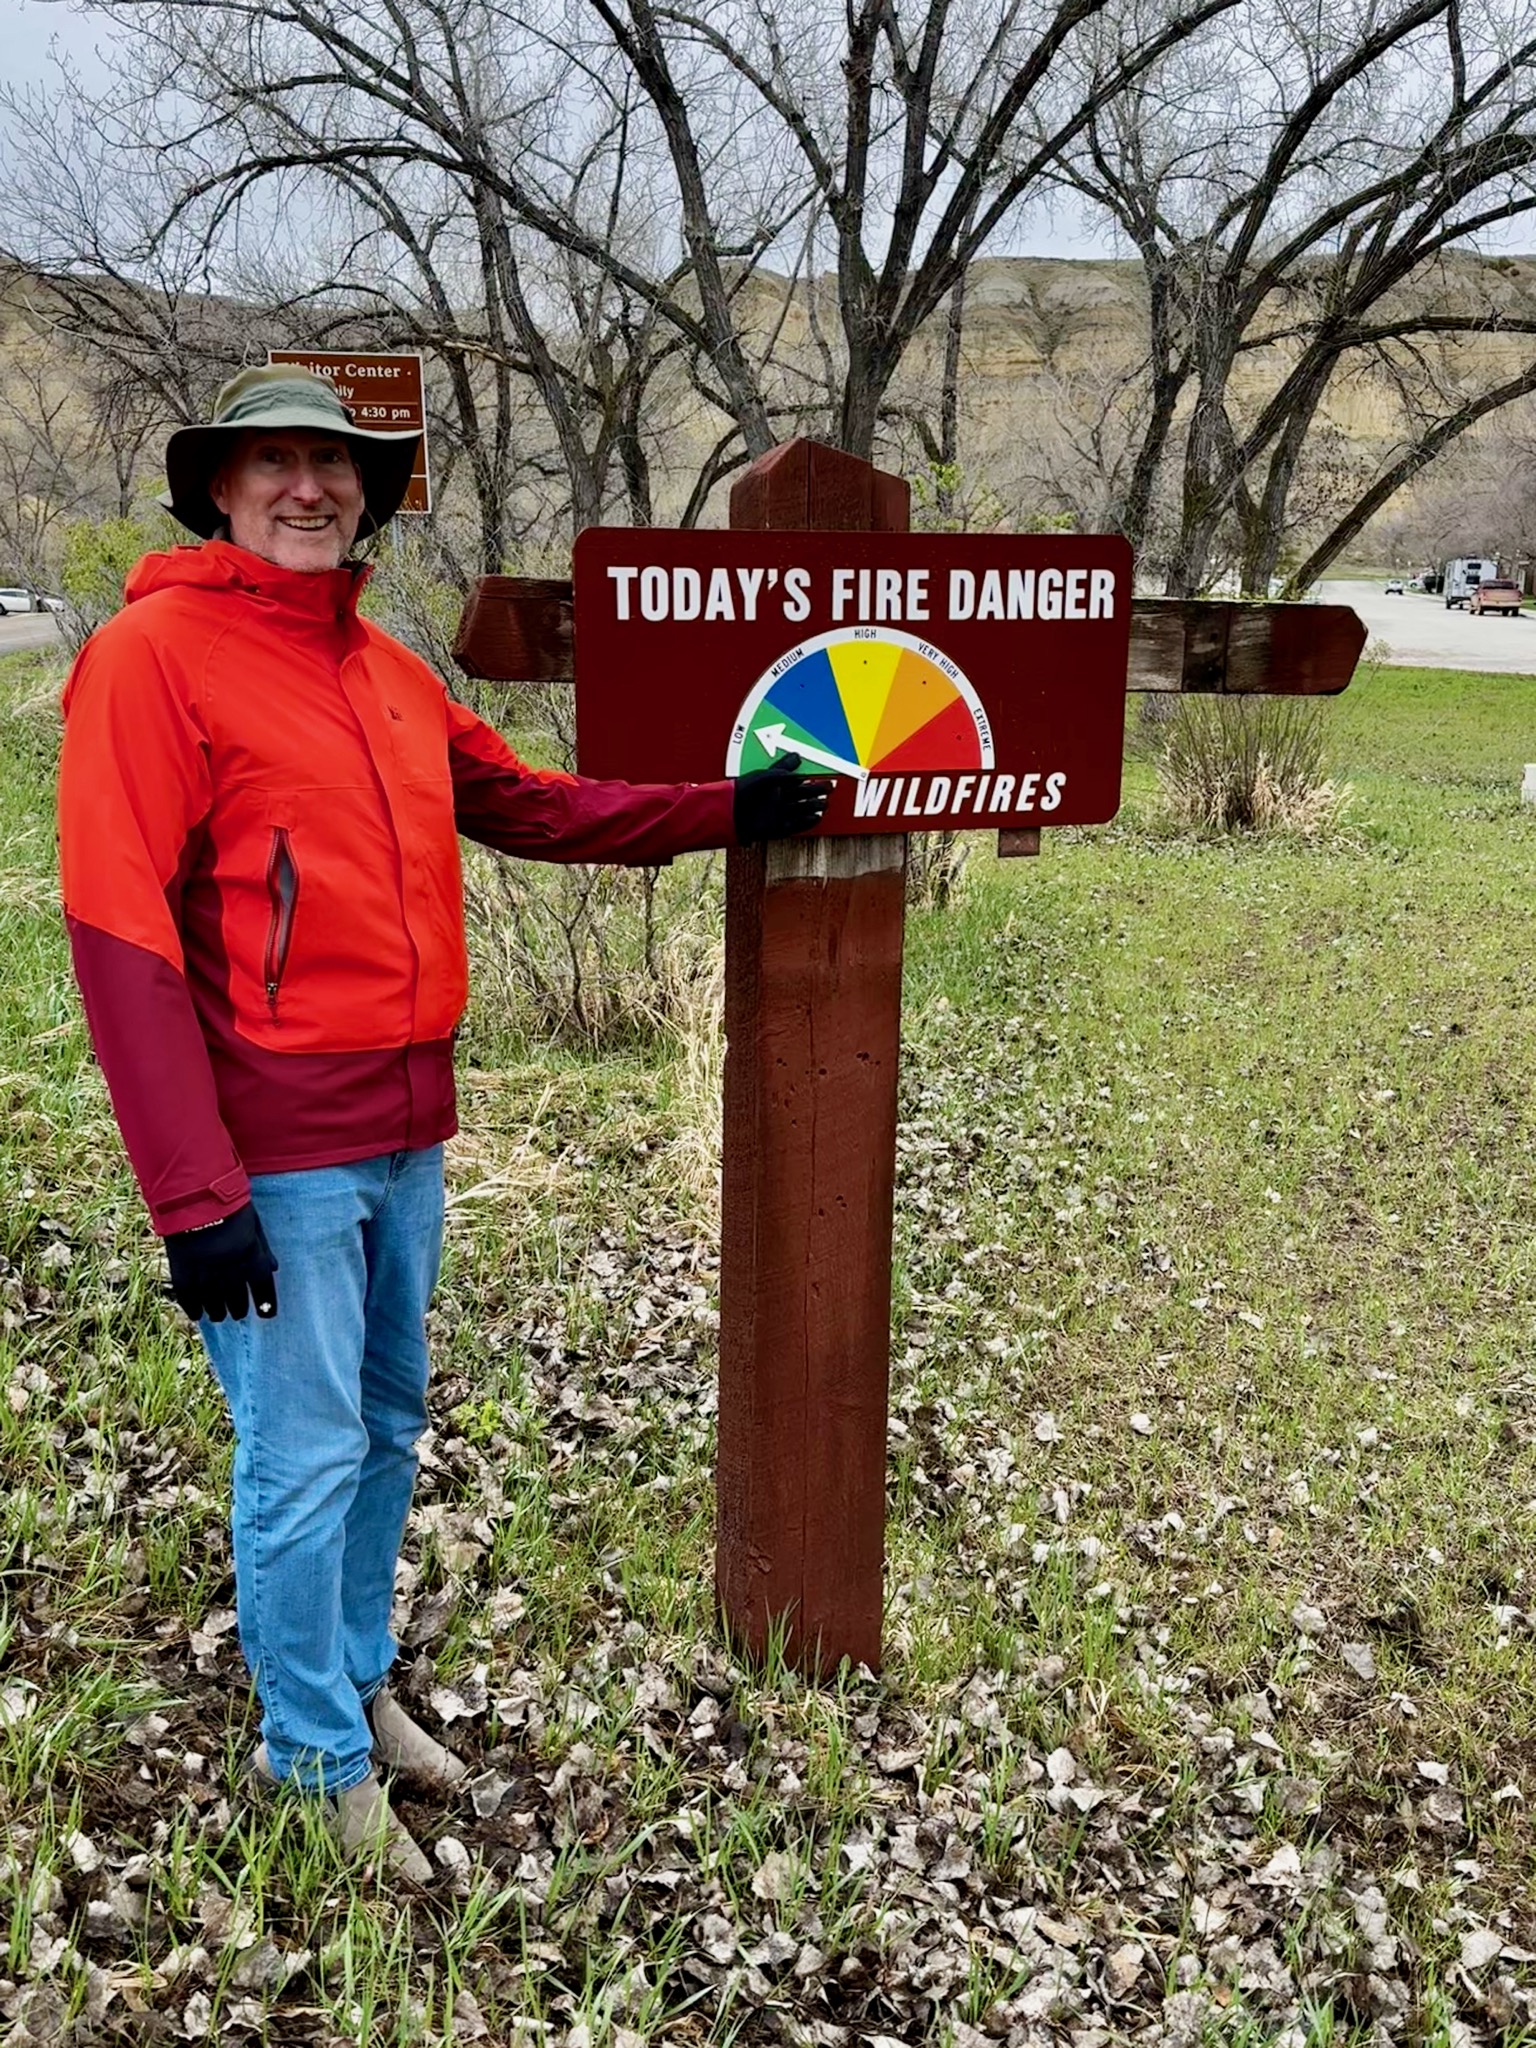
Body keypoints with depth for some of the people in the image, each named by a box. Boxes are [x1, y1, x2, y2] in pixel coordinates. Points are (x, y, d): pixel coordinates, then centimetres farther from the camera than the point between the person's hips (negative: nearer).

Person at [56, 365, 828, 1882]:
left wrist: (725, 812, 13)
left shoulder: (389, 673, 11)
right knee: (305, 1457, 3)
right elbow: (121, 934, -17)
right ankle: (317, 1758, 23)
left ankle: (360, 1685, 38)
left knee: (388, 1430, 18)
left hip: (405, 1133, 7)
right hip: (275, 1154, -7)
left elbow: (534, 807, 20)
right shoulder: (151, 654, -11)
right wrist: (194, 1191, -21)